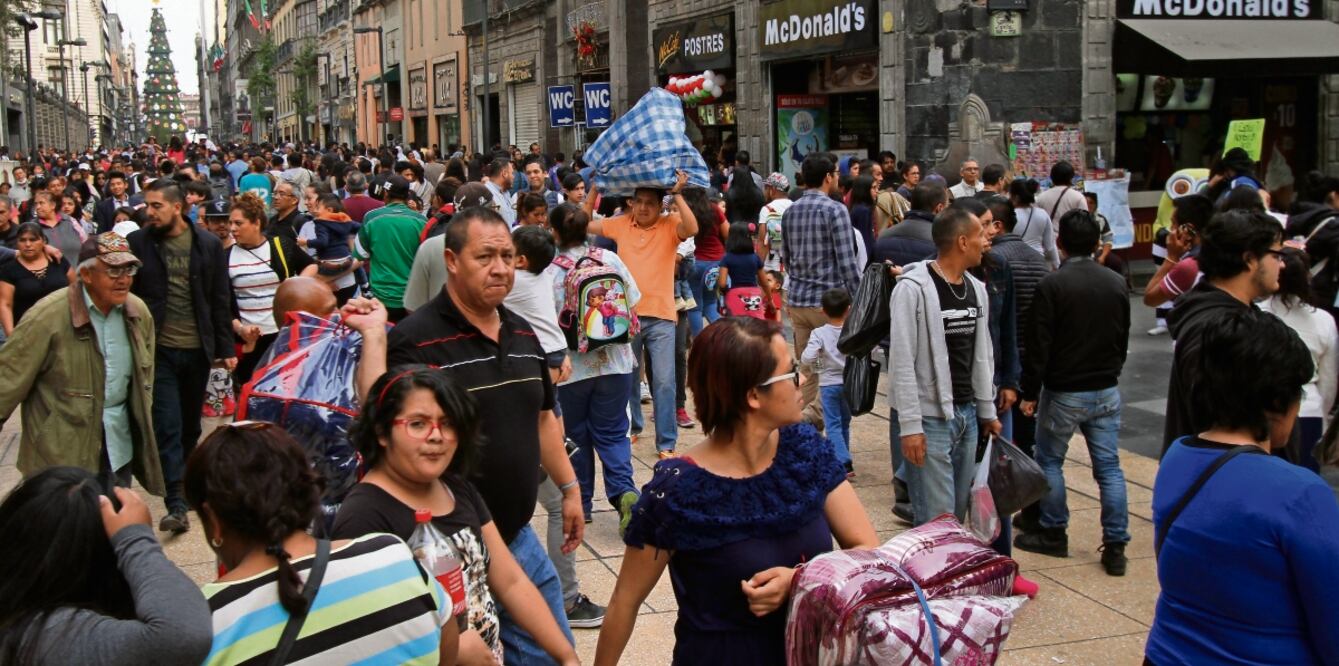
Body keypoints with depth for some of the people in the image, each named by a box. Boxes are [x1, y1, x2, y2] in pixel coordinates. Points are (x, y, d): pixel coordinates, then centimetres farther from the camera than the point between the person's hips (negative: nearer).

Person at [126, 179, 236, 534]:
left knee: (190, 426, 15)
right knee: (168, 427, -6)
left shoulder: (208, 245, 0)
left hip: (197, 349, 2)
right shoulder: (137, 243, -2)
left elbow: (220, 301, 3)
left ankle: (186, 486, 32)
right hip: (157, 350, -2)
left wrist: (225, 348, 1)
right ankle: (176, 505, -6)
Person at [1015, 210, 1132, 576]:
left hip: (1063, 392, -4)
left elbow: (1038, 346, -14)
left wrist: (1030, 392, -6)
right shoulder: (1117, 284, 3)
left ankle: (1053, 534, 20)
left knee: (1049, 460, 13)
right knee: (1109, 466, 6)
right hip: (1106, 391, 5)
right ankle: (1115, 546, 6)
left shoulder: (1052, 285, -14)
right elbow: (1123, 339, 13)